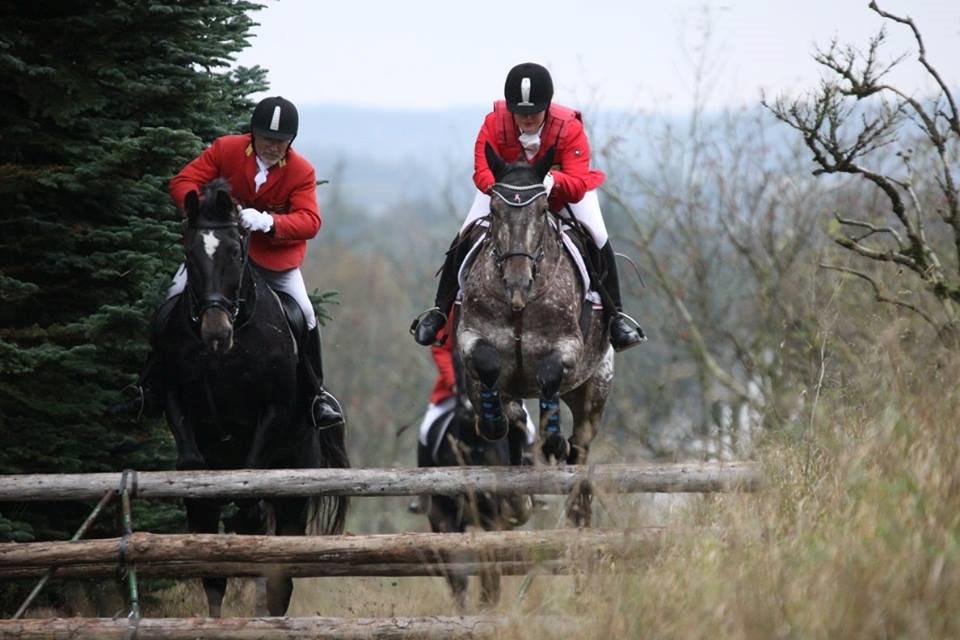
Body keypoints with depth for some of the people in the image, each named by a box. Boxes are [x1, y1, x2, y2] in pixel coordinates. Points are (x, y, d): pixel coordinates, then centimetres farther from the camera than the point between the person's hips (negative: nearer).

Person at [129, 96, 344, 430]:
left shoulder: (302, 172, -9)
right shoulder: (225, 149, -9)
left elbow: (309, 220, -20)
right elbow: (182, 183, -11)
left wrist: (268, 222, -39)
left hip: (274, 258, 0)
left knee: (305, 317, -14)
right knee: (169, 310, -13)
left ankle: (316, 394, 8)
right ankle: (150, 387, 3)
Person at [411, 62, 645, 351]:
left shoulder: (570, 129, -34)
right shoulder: (494, 124, -31)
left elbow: (578, 184, -41)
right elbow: (482, 171, -38)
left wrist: (553, 181, -65)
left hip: (560, 188, -1)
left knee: (599, 241, -18)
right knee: (464, 239, -15)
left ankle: (615, 315, 0)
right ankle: (441, 309, 2)